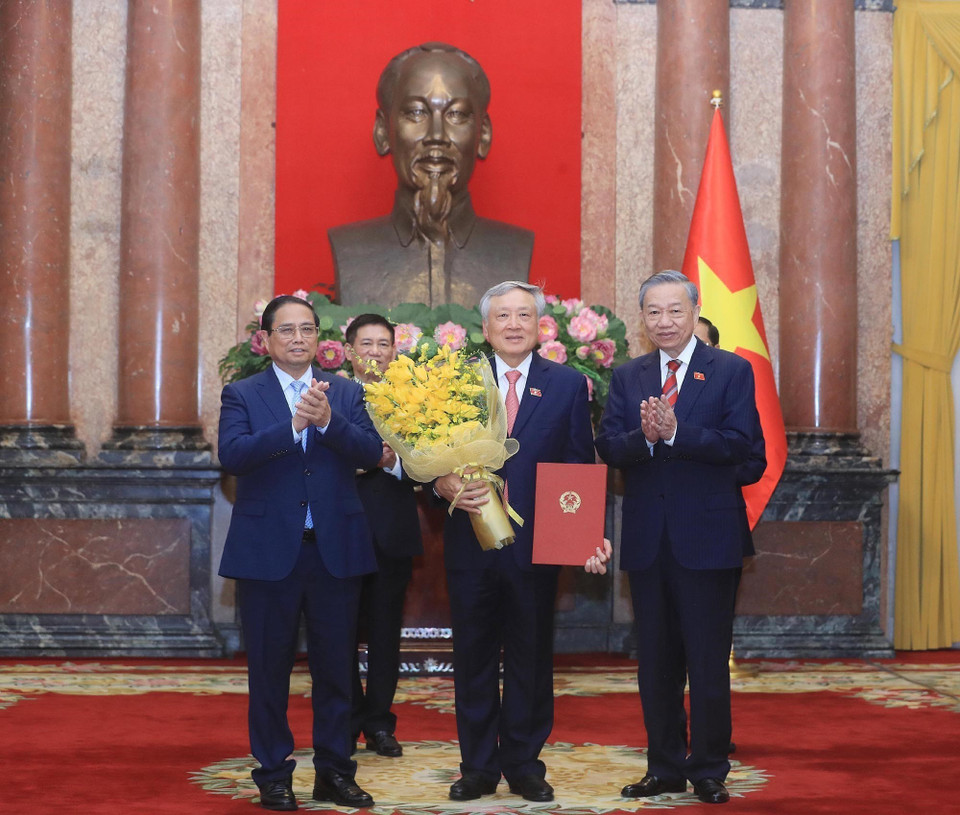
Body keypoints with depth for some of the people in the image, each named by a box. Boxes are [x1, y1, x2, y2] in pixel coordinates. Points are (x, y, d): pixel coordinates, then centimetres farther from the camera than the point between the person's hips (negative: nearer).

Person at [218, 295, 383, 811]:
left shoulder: (347, 393, 8)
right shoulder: (241, 395, 2)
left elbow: (371, 452, -6)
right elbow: (231, 454, -16)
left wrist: (328, 421, -23)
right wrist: (293, 424, -26)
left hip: (336, 550, 2)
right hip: (268, 551, -2)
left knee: (335, 666, 9)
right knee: (269, 668, 6)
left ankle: (334, 771, 21)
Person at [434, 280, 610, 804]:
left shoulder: (568, 384, 5)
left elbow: (581, 468, 3)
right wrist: (445, 485, -20)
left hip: (535, 545, 0)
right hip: (470, 543, 0)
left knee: (531, 660, 8)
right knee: (473, 660, 9)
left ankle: (524, 765, 21)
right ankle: (477, 767, 21)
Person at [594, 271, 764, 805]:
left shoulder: (732, 371, -1)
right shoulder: (628, 377, 10)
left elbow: (739, 443, -13)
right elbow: (608, 448, -1)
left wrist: (674, 432, -23)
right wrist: (643, 436, -21)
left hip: (708, 539, -4)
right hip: (647, 540, 4)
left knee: (709, 662, 1)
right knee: (656, 662, 11)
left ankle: (709, 771, 13)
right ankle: (665, 767, 22)